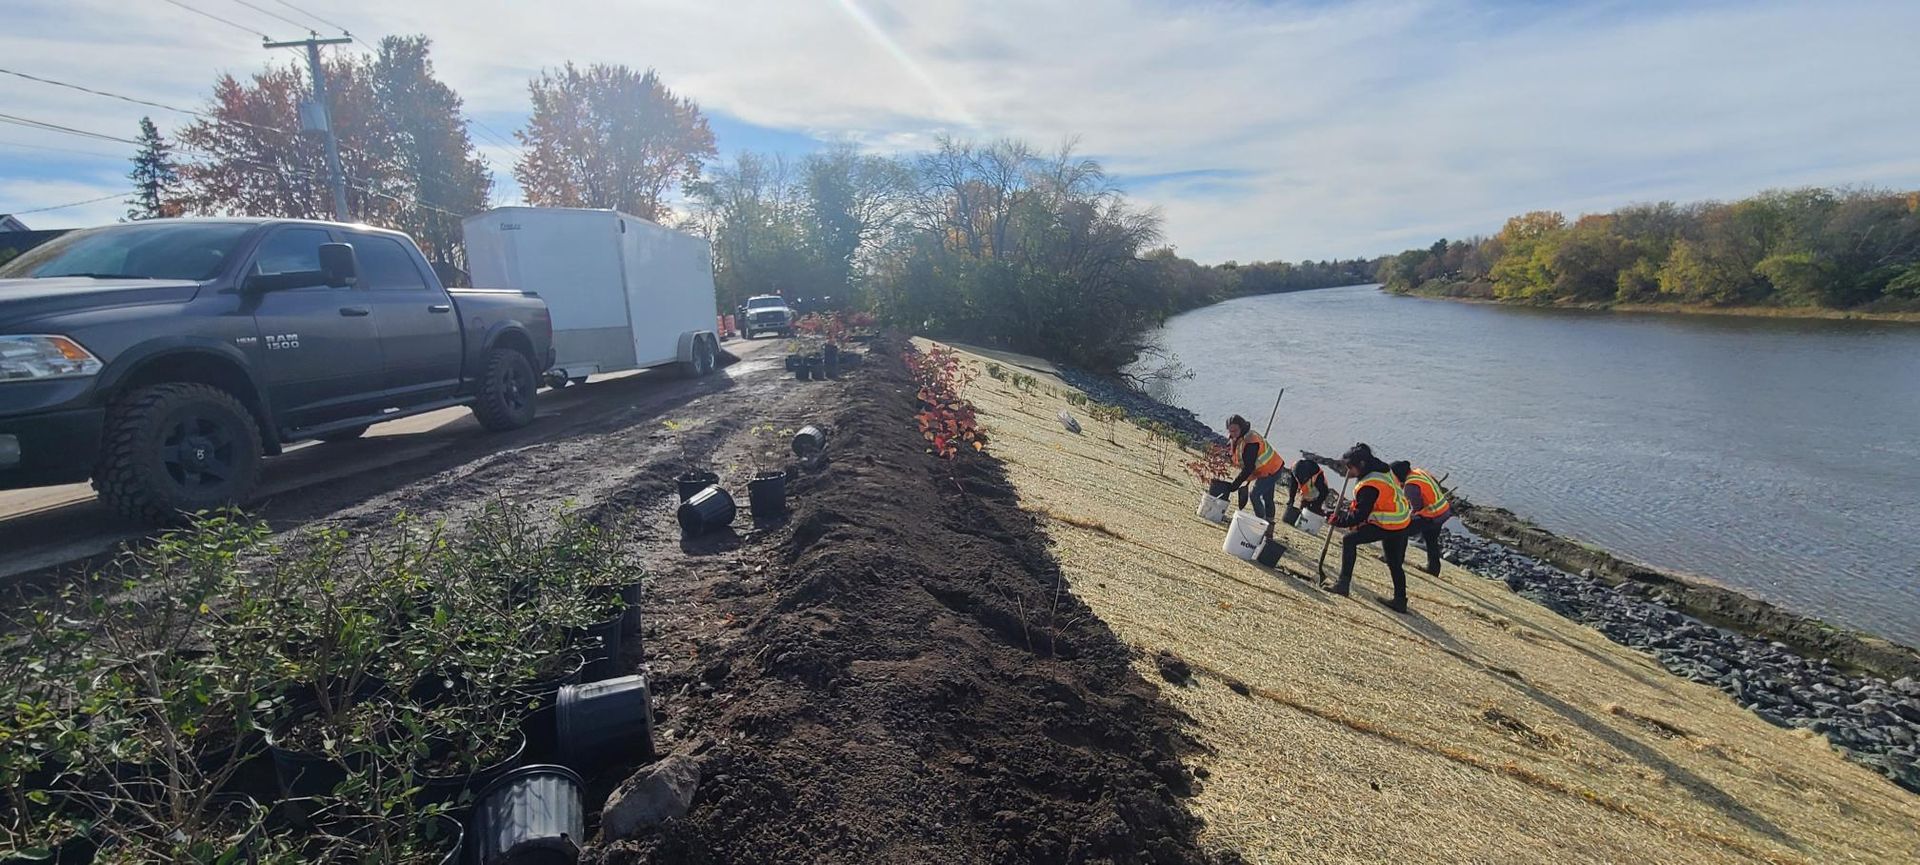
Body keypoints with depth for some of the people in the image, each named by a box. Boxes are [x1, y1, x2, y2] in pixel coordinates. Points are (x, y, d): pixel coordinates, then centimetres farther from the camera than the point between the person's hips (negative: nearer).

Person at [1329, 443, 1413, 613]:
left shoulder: (1369, 486, -26)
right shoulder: (1382, 468, 3)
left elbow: (1359, 516, -22)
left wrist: (1338, 519, -10)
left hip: (1388, 525, -10)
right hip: (1403, 521, 10)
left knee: (1349, 541, -7)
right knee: (1395, 564, 20)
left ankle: (1344, 583, -8)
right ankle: (1400, 600, 29)